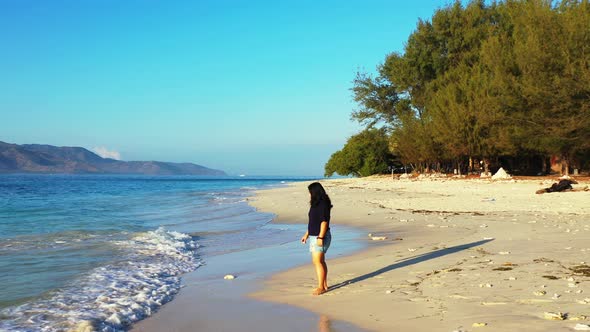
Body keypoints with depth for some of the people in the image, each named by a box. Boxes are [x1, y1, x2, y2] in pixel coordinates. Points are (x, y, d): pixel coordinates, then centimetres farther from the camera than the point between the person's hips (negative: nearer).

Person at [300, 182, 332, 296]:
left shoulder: (323, 204, -17)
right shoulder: (316, 204, 14)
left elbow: (324, 222, -22)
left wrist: (320, 237, -25)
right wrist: (306, 234, 22)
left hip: (320, 237, -10)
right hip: (314, 236, 10)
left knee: (317, 261, -11)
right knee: (320, 261, 12)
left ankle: (321, 287, -7)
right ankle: (324, 285, 19)